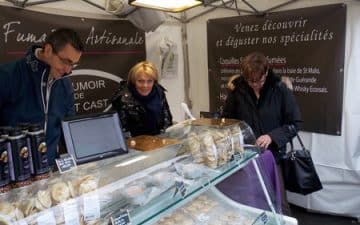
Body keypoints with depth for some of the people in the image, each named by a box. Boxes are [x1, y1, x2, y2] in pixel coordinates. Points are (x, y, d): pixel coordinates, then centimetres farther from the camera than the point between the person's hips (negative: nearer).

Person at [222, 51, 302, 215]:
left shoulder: (280, 90, -8)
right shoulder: (237, 90, -4)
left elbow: (295, 123, -4)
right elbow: (226, 119, 8)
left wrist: (272, 136, -18)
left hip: (272, 154, -1)